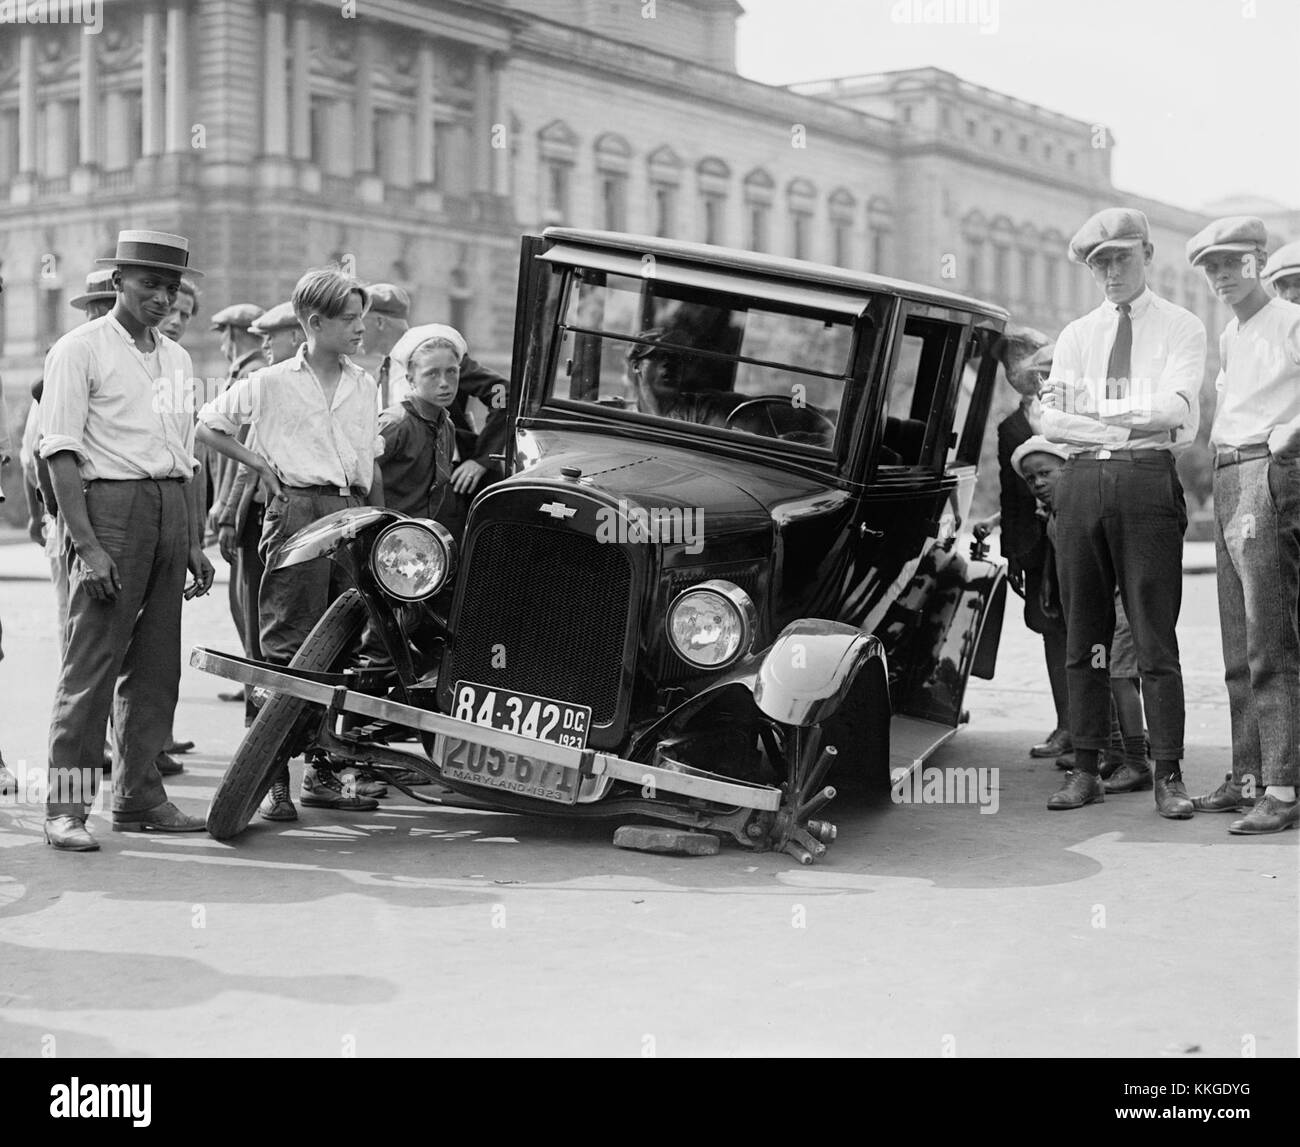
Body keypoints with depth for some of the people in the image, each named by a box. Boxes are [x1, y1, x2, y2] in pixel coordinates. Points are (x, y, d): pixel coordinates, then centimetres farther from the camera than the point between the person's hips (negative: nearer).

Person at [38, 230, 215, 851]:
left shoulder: (177, 358, 18)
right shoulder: (80, 349, -3)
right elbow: (60, 451, -10)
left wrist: (195, 542, 16)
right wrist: (86, 544, -18)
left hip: (171, 508, 7)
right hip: (110, 503, -7)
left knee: (156, 662, 8)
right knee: (91, 660, -9)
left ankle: (139, 794, 16)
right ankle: (65, 805, -6)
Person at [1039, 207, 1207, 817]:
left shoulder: (1181, 328, 8)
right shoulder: (1076, 335, 17)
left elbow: (1178, 409, -8)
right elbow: (1053, 423, 6)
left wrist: (1091, 409, -8)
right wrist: (1126, 427, -8)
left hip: (1148, 480, -3)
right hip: (1081, 481, 4)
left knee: (1155, 635, -5)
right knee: (1084, 636, 5)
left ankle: (1169, 776, 0)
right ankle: (1086, 770, 11)